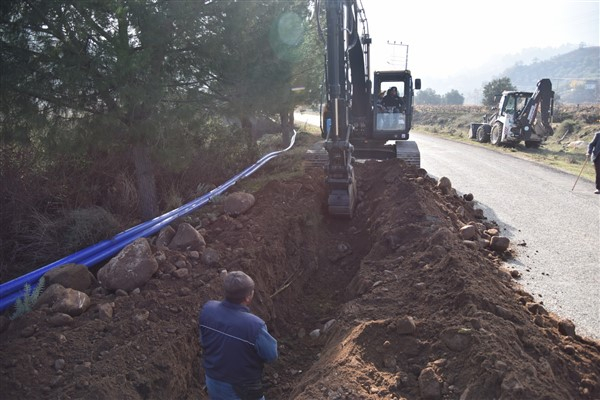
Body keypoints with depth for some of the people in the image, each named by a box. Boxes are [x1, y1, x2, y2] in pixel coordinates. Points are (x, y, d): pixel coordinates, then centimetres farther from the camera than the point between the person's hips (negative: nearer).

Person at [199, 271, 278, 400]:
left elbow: (203, 341, -1)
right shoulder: (254, 325, -34)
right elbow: (271, 355, -17)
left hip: (213, 381, 5)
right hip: (242, 389, -5)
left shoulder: (207, 309, -18)